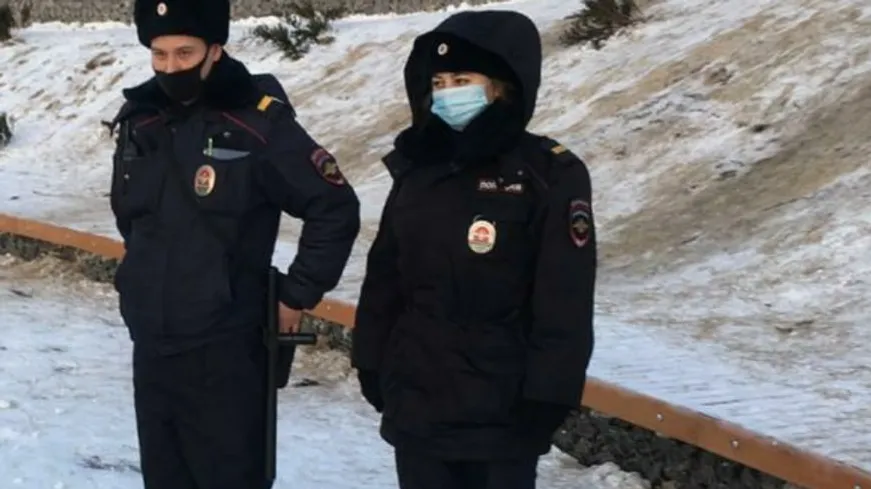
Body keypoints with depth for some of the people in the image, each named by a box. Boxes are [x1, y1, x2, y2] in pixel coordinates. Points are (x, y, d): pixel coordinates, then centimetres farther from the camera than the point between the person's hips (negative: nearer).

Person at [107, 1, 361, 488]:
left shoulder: (260, 125, -14)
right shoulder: (138, 121, 5)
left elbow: (336, 209, -8)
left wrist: (297, 296, -6)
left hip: (224, 354, -6)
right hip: (149, 347, 6)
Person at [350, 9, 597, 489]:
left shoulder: (550, 176, -10)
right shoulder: (416, 170, 6)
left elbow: (565, 301, -13)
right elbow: (383, 276, 13)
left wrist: (546, 396, -15)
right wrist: (370, 361, 12)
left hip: (501, 413, -5)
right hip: (413, 404, 5)